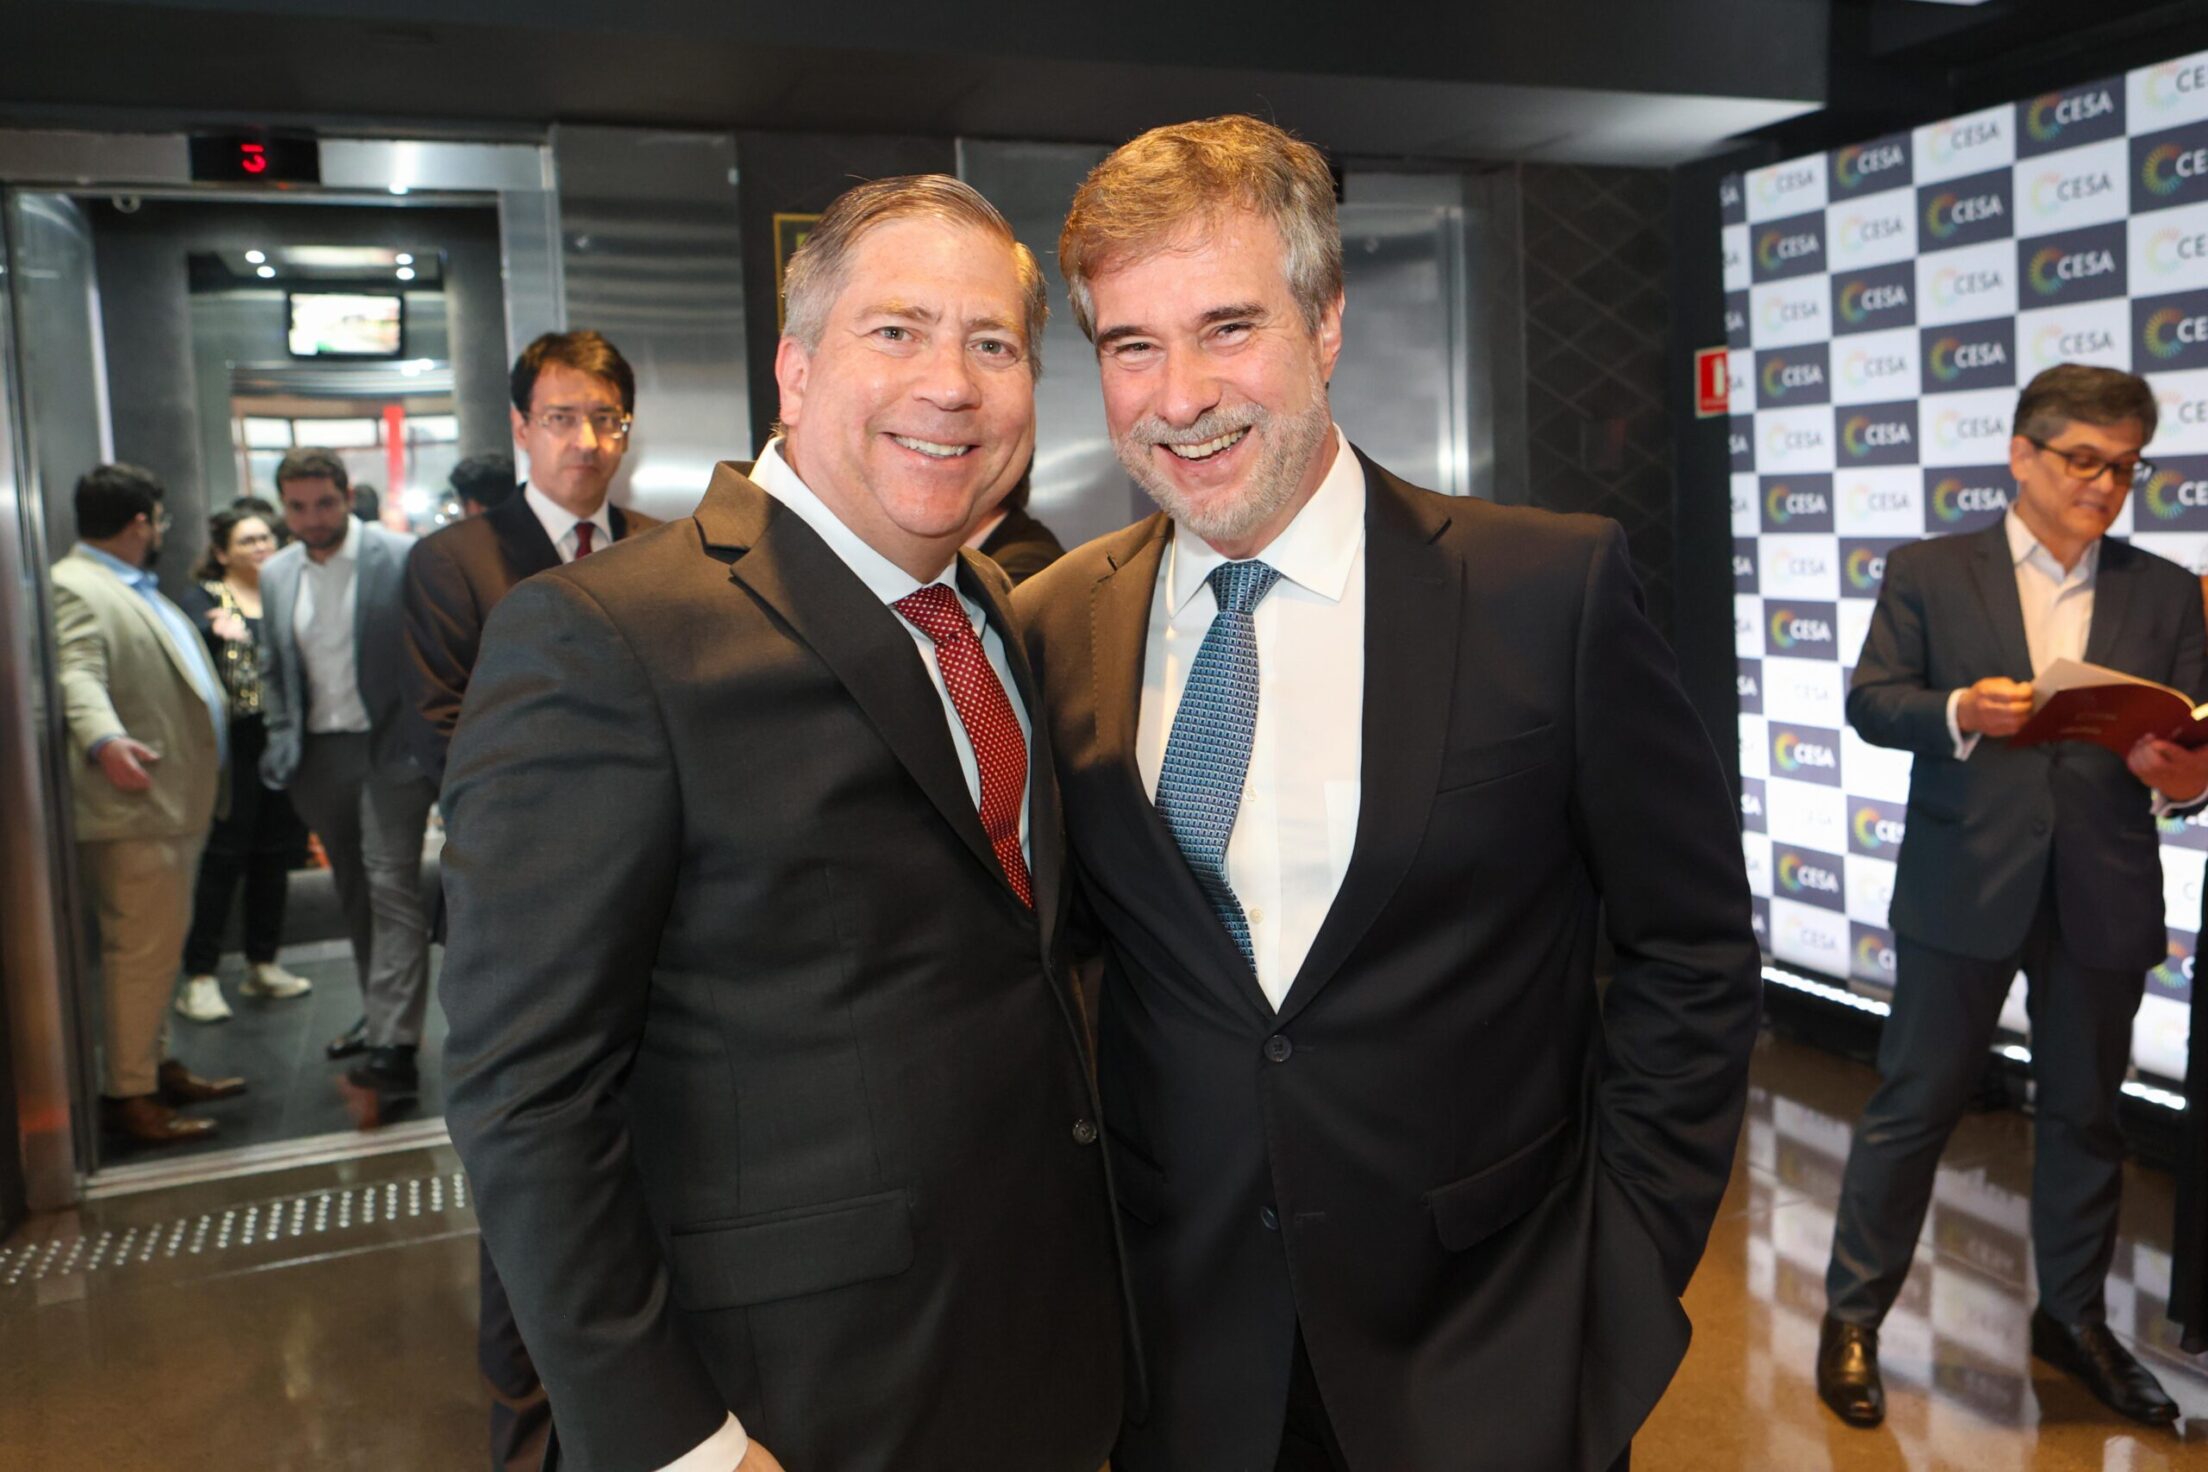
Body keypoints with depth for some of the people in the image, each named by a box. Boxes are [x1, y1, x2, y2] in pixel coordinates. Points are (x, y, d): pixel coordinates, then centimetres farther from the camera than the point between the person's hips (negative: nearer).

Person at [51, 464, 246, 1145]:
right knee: (143, 950, -7)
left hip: (173, 803, 11)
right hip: (132, 807, -11)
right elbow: (77, 677, -29)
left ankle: (157, 1067, 28)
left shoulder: (138, 590, 20)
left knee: (160, 947, 17)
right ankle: (126, 1095, 2)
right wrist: (104, 740, -47)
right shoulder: (74, 588, -13)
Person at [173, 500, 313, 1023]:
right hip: (230, 749, -4)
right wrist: (216, 632, -35)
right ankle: (199, 977, 4)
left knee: (274, 859, 10)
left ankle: (262, 965, 22)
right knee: (220, 861, -2)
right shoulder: (203, 598, 0)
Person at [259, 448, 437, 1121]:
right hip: (320, 755, 6)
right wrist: (282, 741, 8)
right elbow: (273, 668, 18)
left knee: (392, 889, -9)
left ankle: (392, 1052, -13)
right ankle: (381, 1014, 30)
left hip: (391, 748, -6)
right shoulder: (276, 574, 9)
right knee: (353, 892, 15)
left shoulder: (403, 559, -9)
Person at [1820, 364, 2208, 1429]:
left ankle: (2073, 1318, 34)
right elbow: (1871, 703, -5)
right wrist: (1959, 711, -23)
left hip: (2103, 896, 3)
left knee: (2084, 1112, 15)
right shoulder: (1928, 572, 1)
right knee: (1912, 1104, 4)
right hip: (1964, 887, -3)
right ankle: (1852, 1316, 17)